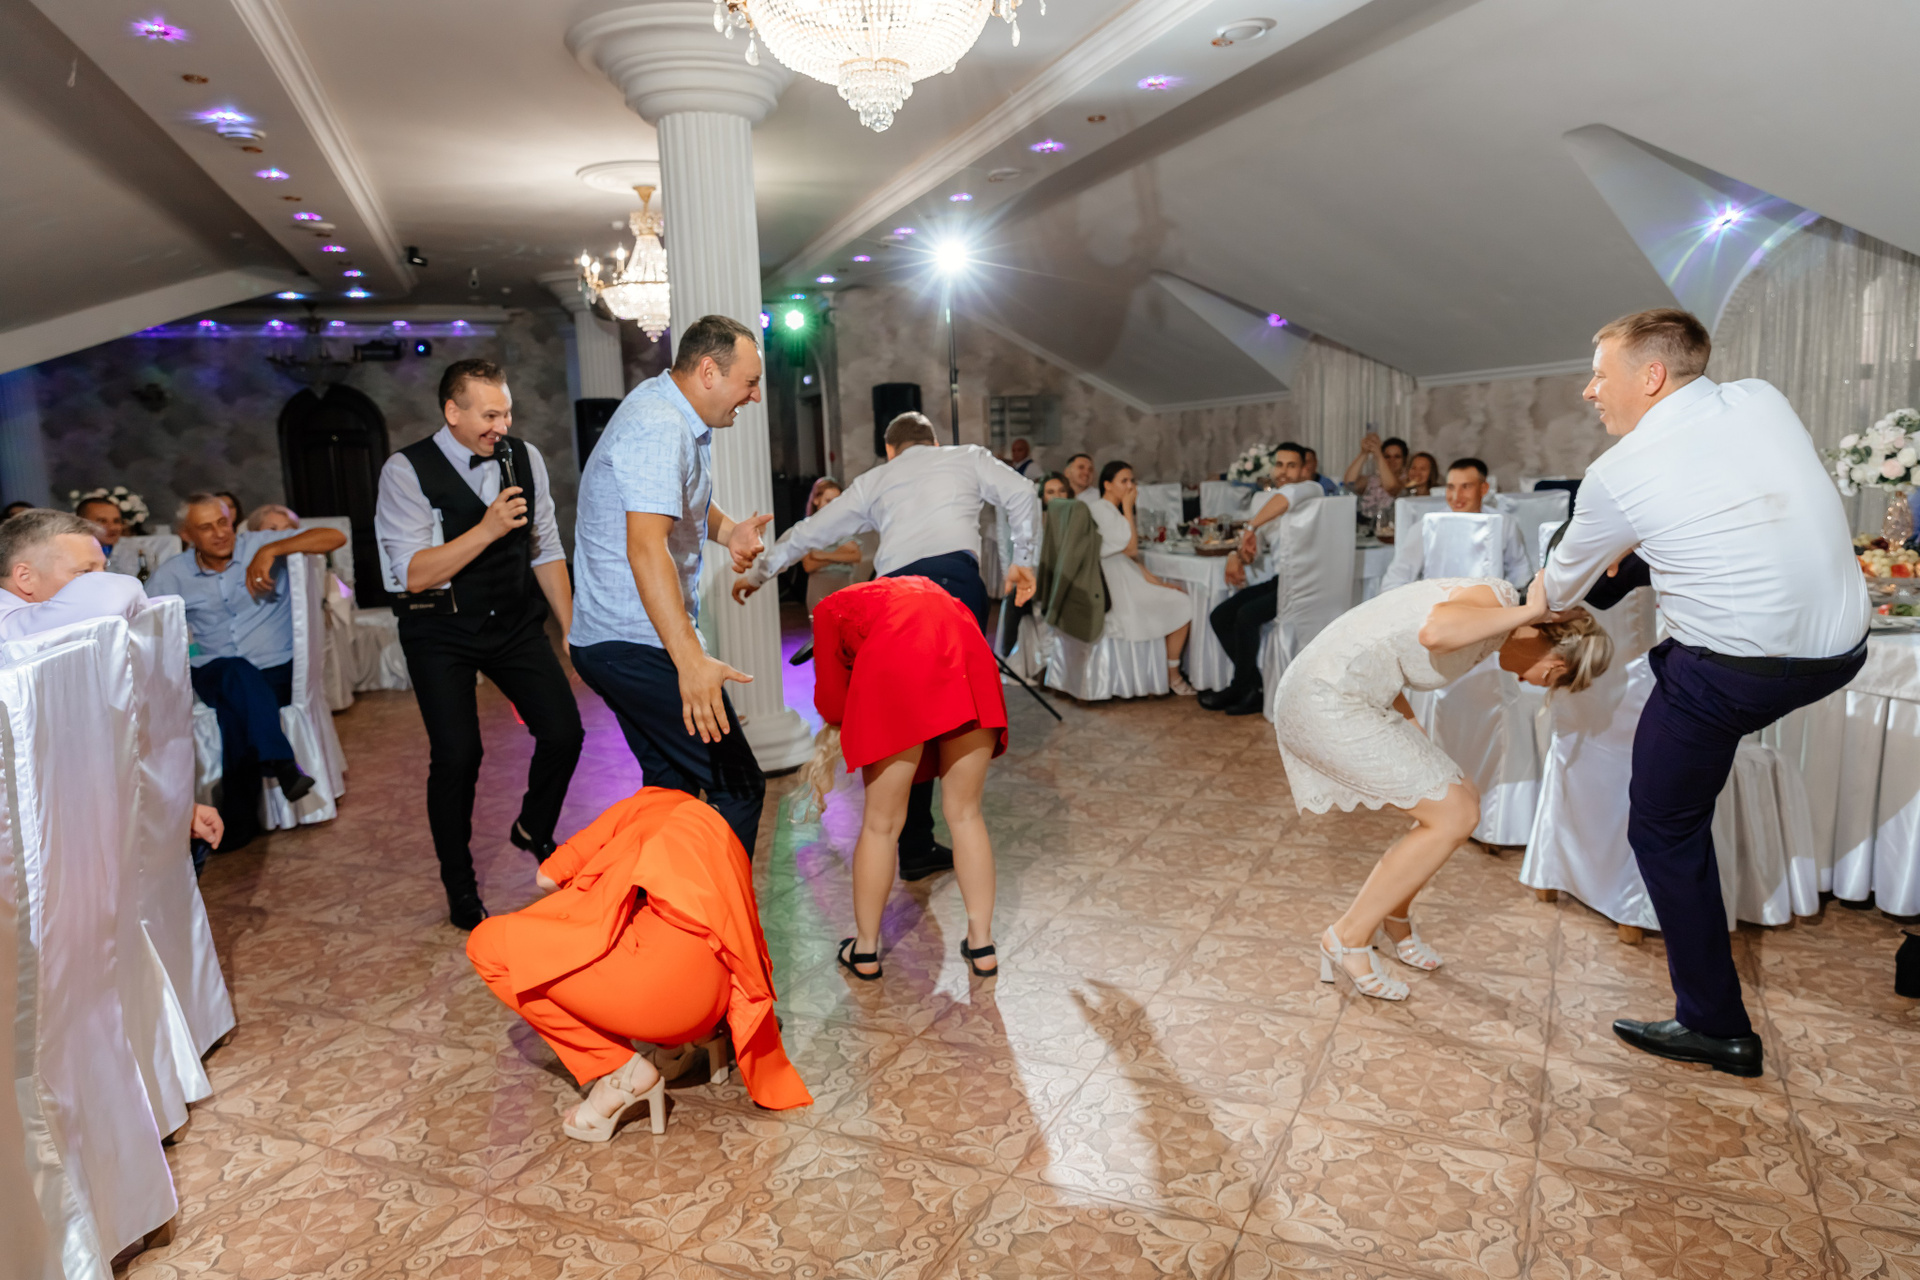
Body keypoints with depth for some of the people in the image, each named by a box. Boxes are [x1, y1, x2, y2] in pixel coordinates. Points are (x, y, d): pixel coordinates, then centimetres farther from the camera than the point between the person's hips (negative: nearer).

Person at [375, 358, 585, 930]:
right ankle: (459, 885, 16)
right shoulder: (406, 471, -14)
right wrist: (488, 528, -30)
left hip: (516, 621, 4)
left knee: (564, 731, -6)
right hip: (441, 631, -3)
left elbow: (546, 551, 5)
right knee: (457, 754, -9)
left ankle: (534, 830, 27)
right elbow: (415, 573, -20)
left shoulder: (525, 458, -2)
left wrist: (572, 630, 4)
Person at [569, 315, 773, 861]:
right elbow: (645, 547, -33)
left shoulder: (676, 413, 13)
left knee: (672, 786, 18)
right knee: (738, 788, -9)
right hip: (640, 646, -11)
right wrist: (690, 660, -41)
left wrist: (727, 530, 5)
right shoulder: (658, 428, -20)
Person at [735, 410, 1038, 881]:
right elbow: (1022, 495, 10)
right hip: (954, 574, -2)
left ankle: (916, 849, 10)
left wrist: (757, 572, 44)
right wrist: (1023, 561, 19)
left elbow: (811, 530, 34)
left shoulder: (873, 481, 30)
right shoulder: (968, 457, 26)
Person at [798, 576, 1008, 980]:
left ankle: (865, 950, 29)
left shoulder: (833, 608, 28)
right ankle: (982, 945, 26)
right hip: (970, 659, 4)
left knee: (882, 822, 12)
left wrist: (837, 733, 39)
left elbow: (832, 698, 16)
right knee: (965, 813, 18)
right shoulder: (924, 589, 39)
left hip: (897, 667, -3)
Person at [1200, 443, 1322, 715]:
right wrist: (1236, 555, -7)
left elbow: (1288, 495, -32)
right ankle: (1255, 685, 4)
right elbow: (1255, 548, 16)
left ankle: (1243, 687, -6)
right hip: (1277, 579, 9)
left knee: (1247, 616, -25)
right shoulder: (1270, 502, 19)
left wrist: (1251, 528, -31)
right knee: (1220, 616, -1)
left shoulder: (1312, 490, -6)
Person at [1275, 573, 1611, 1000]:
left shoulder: (1500, 615, 15)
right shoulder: (1493, 597, -14)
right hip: (1326, 703, -10)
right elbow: (1434, 632, -38)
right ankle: (1349, 939, 3)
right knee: (1454, 816, -7)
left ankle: (1393, 916, 31)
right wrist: (1531, 610, -25)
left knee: (1463, 800, 12)